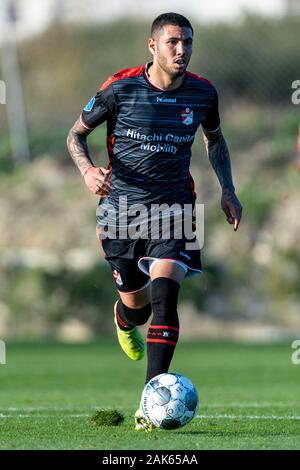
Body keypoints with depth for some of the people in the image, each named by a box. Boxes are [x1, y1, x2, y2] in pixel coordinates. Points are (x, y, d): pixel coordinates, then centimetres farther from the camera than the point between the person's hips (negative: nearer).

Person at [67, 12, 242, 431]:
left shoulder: (202, 92, -1)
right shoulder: (121, 88, -10)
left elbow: (215, 139, 20)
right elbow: (77, 134, 1)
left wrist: (228, 190, 10)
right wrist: (87, 169, -20)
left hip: (174, 207, 1)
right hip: (122, 207, -1)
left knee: (164, 293, -19)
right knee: (136, 305, 8)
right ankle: (125, 320, 51)